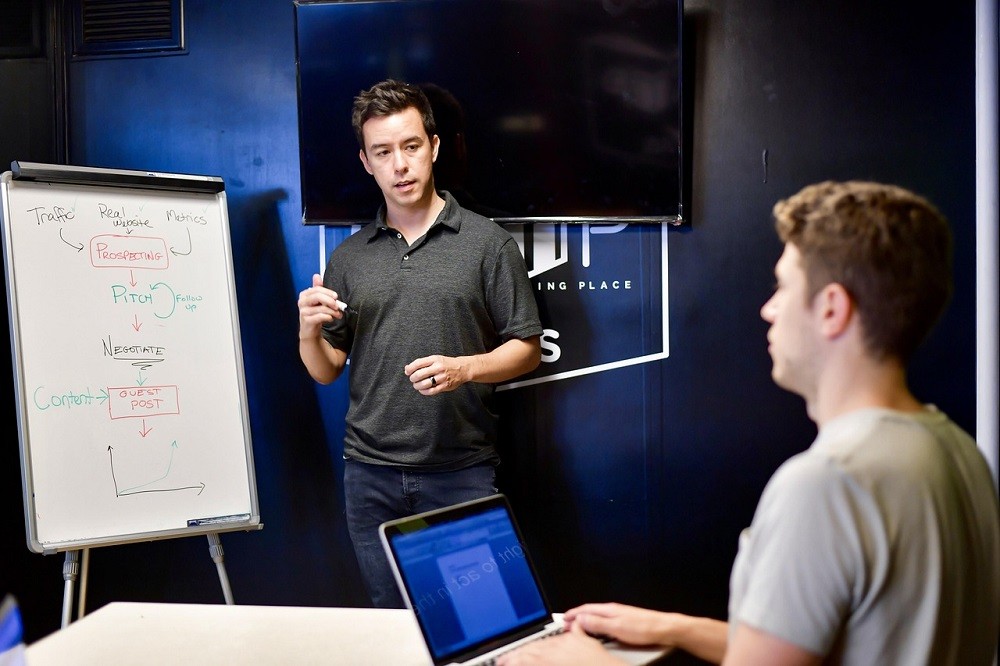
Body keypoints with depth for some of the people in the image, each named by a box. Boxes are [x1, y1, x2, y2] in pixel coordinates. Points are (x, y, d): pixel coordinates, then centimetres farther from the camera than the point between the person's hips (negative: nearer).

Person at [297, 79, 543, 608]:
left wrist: (464, 368, -17)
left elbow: (527, 349, 0)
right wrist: (309, 330, -9)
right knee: (389, 618, 13)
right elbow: (324, 371, 11)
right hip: (371, 474, 3)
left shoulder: (487, 242, -1)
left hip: (462, 471, -3)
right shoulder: (348, 257, 9)